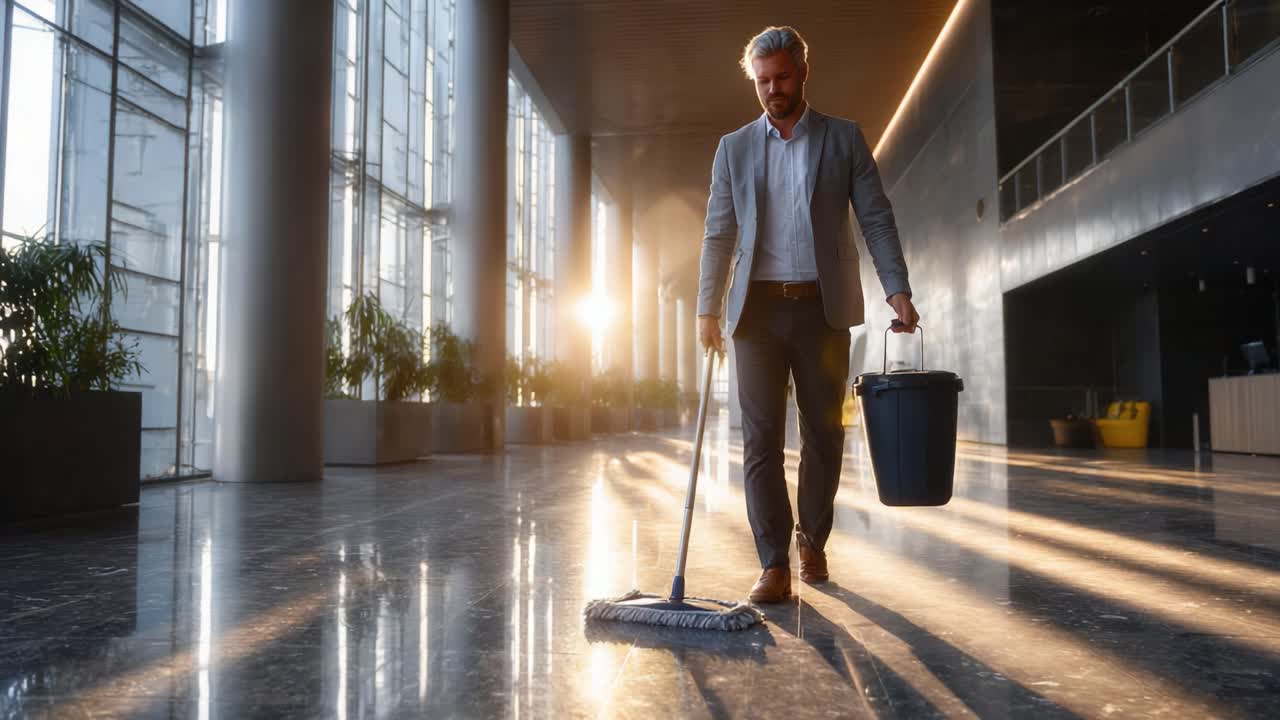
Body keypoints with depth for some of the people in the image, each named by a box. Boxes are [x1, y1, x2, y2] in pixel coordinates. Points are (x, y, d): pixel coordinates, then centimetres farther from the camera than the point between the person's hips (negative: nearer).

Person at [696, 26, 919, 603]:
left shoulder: (844, 138, 8)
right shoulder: (734, 148, 11)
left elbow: (876, 219, 3)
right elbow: (719, 234, 8)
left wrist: (897, 289, -10)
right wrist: (708, 310, -1)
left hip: (822, 307, 0)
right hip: (757, 308, 1)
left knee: (824, 435, 6)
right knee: (761, 440, -4)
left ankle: (812, 541, 25)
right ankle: (774, 565, 0)